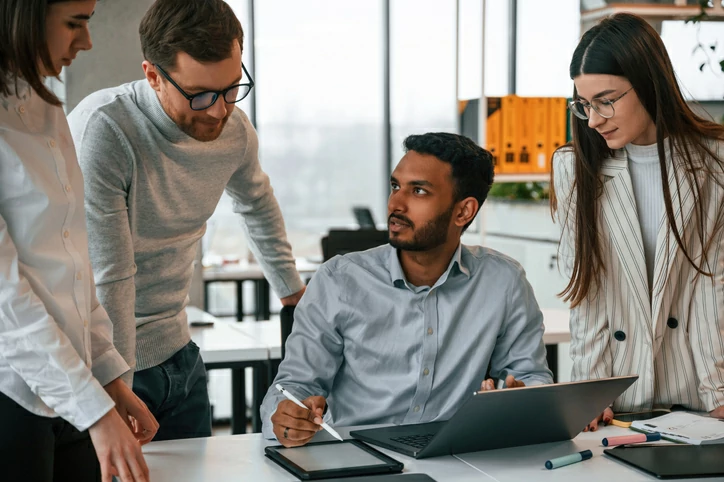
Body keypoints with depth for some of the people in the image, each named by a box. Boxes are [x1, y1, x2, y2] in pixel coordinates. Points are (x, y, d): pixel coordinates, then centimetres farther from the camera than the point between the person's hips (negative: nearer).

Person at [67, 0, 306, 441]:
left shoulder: (236, 130, -4)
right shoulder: (103, 130, -25)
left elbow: (258, 203, 20)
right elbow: (106, 277, -26)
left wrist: (291, 288, 30)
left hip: (176, 352, 6)